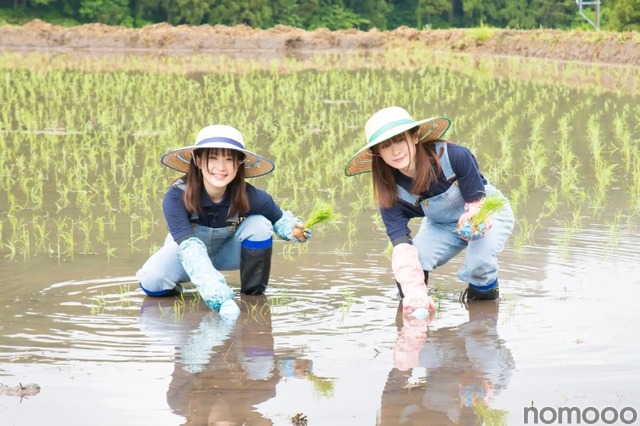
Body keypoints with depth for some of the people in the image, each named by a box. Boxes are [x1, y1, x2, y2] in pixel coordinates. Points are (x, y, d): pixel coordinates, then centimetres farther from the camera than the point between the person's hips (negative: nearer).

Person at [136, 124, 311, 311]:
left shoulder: (250, 197, -28)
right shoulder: (176, 196, -34)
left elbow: (279, 217, -7)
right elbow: (188, 245, -45)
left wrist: (290, 228, -33)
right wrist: (211, 285, -61)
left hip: (228, 253, 2)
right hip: (187, 253, -2)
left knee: (259, 225, -27)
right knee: (151, 282, -30)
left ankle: (253, 295, -11)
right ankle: (172, 289, 6)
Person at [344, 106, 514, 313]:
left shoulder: (455, 156, -36)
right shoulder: (391, 193, -25)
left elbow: (477, 204, -26)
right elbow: (402, 246, -31)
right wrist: (415, 291, -45)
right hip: (442, 224, 3)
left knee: (479, 262, -32)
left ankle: (485, 288, 2)